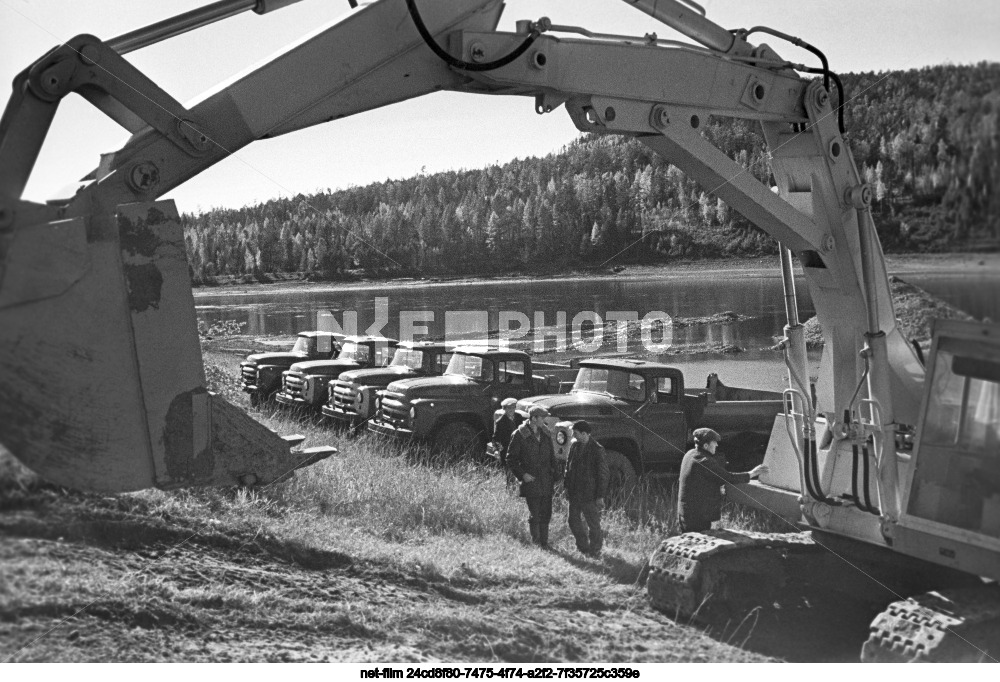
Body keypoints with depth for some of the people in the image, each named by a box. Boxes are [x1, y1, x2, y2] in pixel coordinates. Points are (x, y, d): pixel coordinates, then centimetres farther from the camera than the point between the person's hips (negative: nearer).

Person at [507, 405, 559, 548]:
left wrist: (555, 474, 9)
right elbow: (511, 459, -4)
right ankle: (535, 542, 13)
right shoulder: (519, 435, -8)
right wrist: (522, 474, -14)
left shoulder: (545, 434, 9)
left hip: (547, 483, 5)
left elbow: (552, 457, 18)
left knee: (546, 515, 9)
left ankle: (544, 543, 21)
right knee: (534, 515, -3)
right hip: (531, 482, -5)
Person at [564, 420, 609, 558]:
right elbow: (568, 467, 14)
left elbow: (603, 474, -10)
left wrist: (600, 496, -11)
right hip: (574, 493, 6)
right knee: (574, 522, 12)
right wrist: (567, 488, 12)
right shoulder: (574, 446, 4)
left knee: (593, 524, 3)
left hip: (590, 495, -6)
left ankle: (595, 551, 19)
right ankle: (583, 547, 29)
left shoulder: (597, 450, -13)